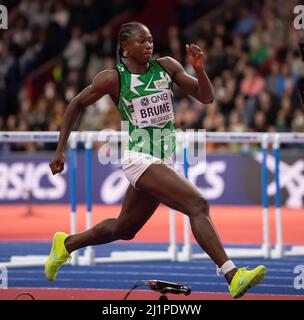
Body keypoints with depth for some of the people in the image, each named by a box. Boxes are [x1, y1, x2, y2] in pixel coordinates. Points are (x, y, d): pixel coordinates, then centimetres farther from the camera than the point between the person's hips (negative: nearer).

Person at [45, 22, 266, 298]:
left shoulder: (167, 67, 5)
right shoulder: (113, 78, -7)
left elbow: (206, 97, 5)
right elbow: (76, 105, 5)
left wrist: (199, 68, -14)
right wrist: (60, 150, 3)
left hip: (164, 160, 7)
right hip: (139, 158, -7)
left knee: (123, 229, 20)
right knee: (198, 205, -24)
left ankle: (66, 244, 43)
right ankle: (232, 276, -30)